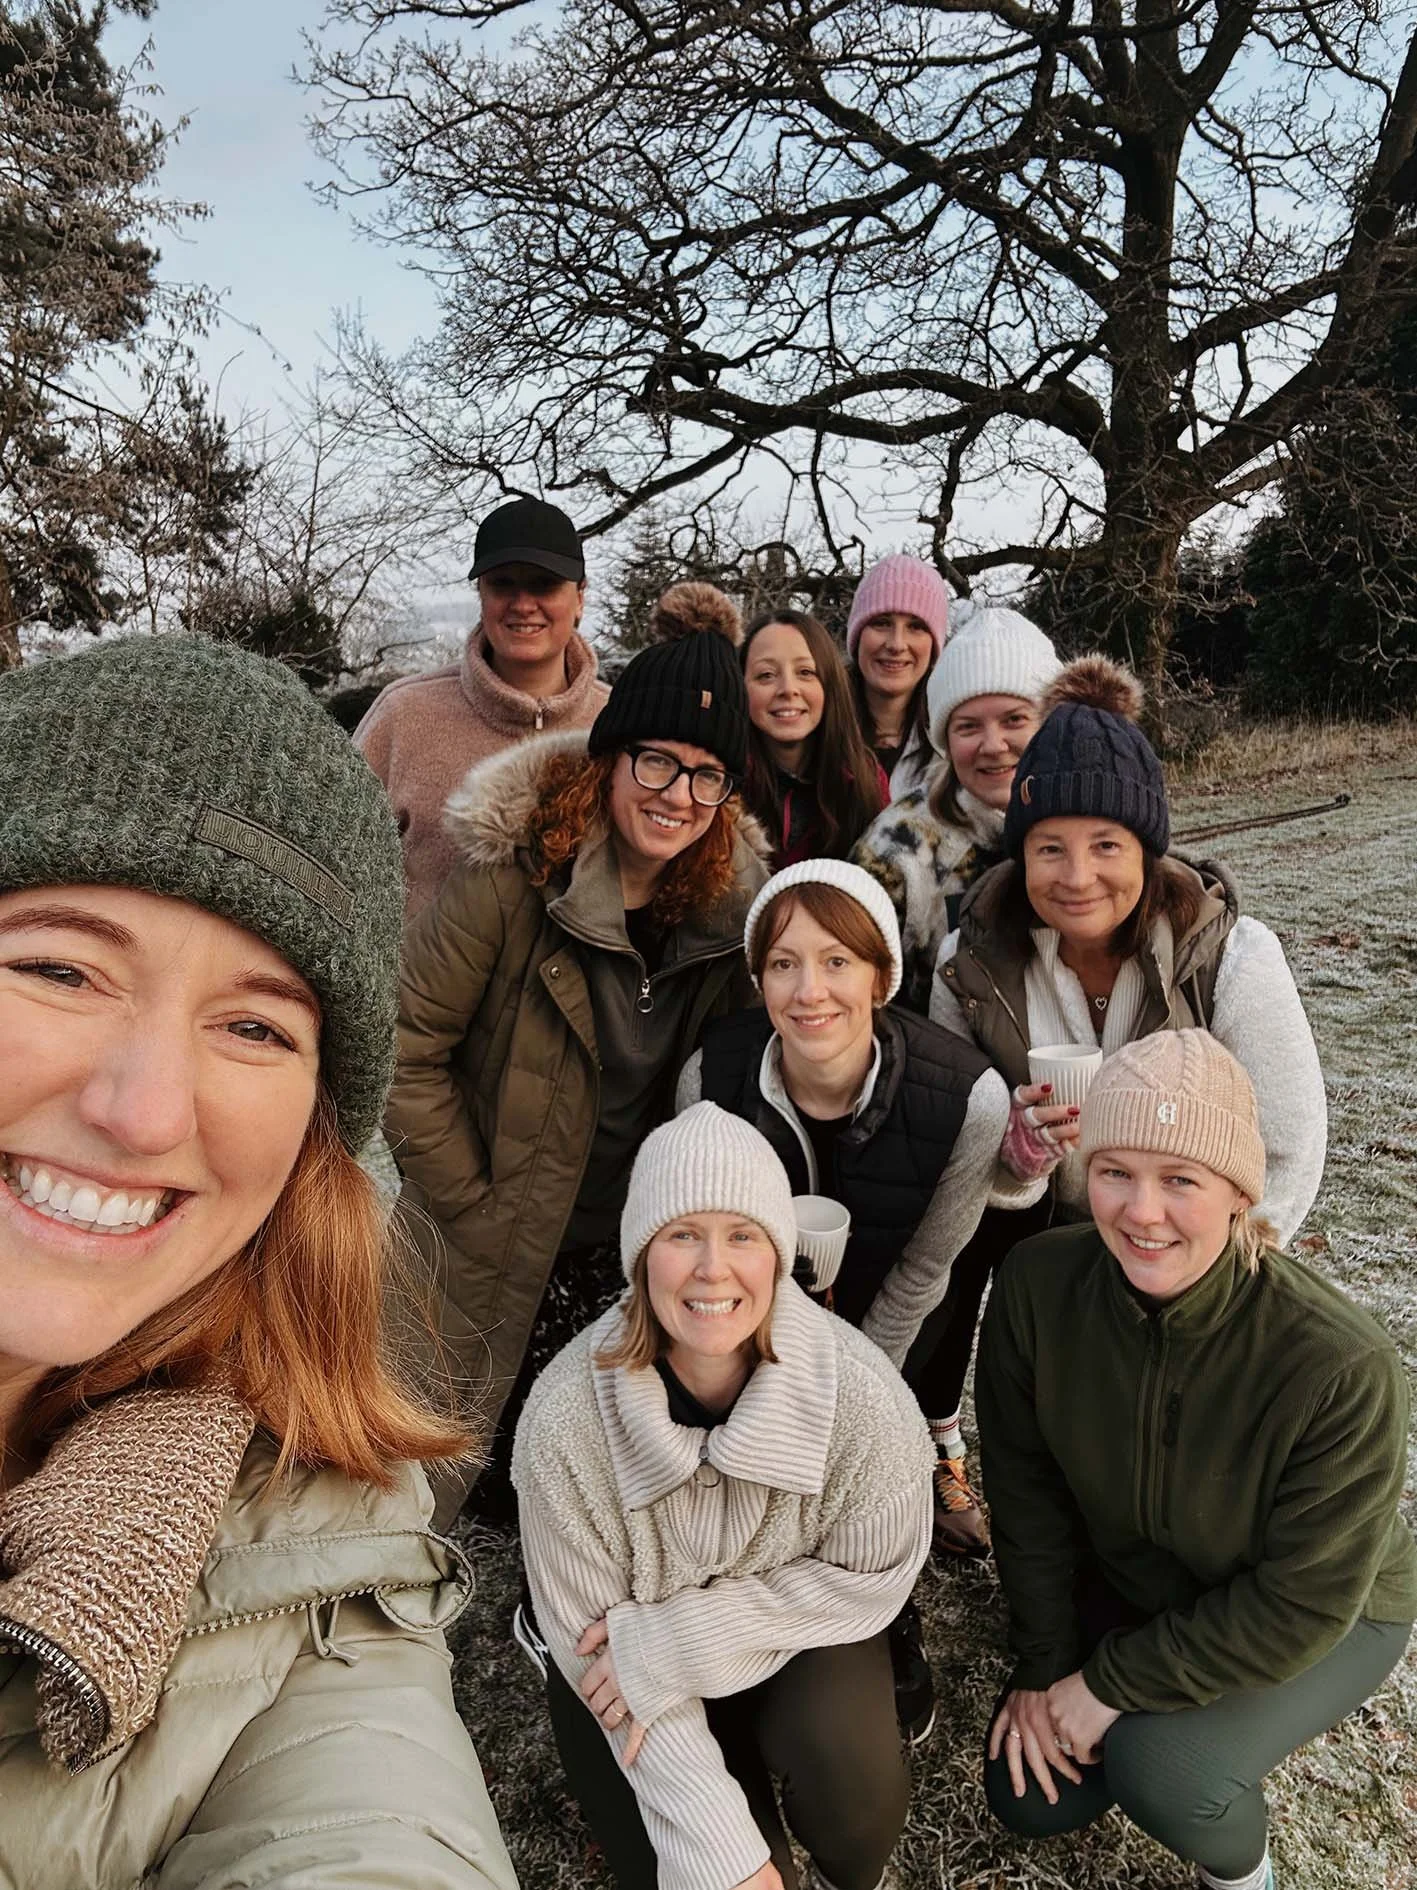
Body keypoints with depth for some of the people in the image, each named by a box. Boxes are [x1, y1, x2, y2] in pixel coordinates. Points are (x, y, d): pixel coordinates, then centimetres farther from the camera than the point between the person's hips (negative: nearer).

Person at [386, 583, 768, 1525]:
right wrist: (473, 1206, -13)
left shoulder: (730, 898, -7)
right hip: (494, 1251, -3)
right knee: (449, 1464, 14)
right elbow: (405, 1047, -16)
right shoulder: (515, 872, -19)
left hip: (627, 1251, 3)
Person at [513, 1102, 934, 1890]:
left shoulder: (860, 1396, -27)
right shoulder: (568, 1418, -28)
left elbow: (869, 1577, -13)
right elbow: (591, 1640, -18)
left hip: (800, 1635, 0)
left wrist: (683, 1634, -24)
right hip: (644, 1669, 0)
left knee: (849, 1769, -27)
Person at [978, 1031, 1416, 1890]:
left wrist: (1112, 1683, -20)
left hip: (1325, 1618, -3)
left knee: (1160, 1769, -25)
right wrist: (1045, 1667, -8)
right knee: (1029, 1795, 4)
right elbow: (1027, 1488, -10)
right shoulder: (1038, 1284, -26)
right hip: (1129, 1578, 4)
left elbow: (1304, 1602, -25)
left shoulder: (1341, 1366, -37)